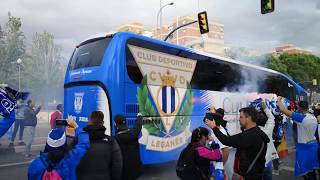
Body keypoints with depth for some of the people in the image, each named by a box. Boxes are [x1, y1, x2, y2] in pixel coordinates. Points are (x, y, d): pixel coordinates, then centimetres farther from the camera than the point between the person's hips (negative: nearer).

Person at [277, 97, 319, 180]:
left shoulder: (301, 118, -23)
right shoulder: (314, 118, 2)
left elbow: (283, 110, -26)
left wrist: (278, 100, -12)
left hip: (304, 147, -8)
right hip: (314, 145, 8)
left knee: (306, 172, 3)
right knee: (311, 169, 21)